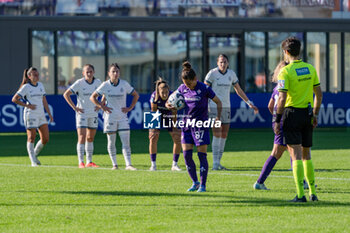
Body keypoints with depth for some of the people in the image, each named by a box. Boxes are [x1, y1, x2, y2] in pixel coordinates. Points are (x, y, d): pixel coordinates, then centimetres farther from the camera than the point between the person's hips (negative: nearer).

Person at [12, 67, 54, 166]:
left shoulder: (40, 85, 13)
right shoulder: (26, 87, -5)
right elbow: (14, 99, -8)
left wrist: (49, 113, 11)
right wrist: (27, 105, -13)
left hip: (41, 115, 6)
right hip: (30, 114, -6)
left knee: (45, 139, 2)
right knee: (31, 138, -6)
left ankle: (35, 155, 23)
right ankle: (33, 161, -2)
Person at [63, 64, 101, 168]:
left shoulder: (98, 82, 1)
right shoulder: (79, 83, -12)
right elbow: (66, 94, -10)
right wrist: (74, 107, -13)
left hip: (93, 114, 5)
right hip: (82, 113, -5)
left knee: (90, 138, 11)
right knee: (82, 137, -12)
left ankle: (89, 162, 19)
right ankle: (81, 162, -13)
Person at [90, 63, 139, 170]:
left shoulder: (124, 84, -1)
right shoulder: (105, 85, -4)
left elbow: (136, 95, 11)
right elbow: (92, 97, 3)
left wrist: (130, 108, 1)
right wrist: (102, 106, -8)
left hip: (122, 116, 1)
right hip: (110, 116, -1)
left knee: (126, 141, -7)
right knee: (111, 142, 3)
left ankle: (128, 164, -11)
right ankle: (114, 164, 12)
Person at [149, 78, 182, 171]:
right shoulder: (154, 96, -27)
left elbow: (174, 114, -21)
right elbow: (153, 111, -18)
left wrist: (174, 128, -23)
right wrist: (154, 128, -22)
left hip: (170, 117, 0)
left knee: (178, 140, -8)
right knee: (153, 139, -14)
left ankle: (174, 165, 3)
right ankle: (153, 164, -4)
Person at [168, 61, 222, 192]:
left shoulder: (204, 89, -11)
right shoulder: (182, 88, 2)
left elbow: (218, 102, -1)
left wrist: (218, 117, -10)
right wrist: (168, 104, -5)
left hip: (201, 125, -4)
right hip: (187, 124, 5)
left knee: (202, 155, -5)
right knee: (186, 154, -2)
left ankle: (203, 185, 2)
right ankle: (195, 182, 13)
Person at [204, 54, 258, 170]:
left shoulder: (231, 74, 6)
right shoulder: (212, 73, -8)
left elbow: (239, 90, 16)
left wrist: (250, 103, 16)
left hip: (226, 107, 5)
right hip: (214, 107, -5)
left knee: (224, 135, 5)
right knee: (217, 134, -14)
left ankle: (218, 162, 13)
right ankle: (215, 163, -13)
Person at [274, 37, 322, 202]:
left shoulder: (286, 71, -11)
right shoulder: (310, 69, 7)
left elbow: (282, 98, -15)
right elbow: (318, 94, 10)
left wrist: (277, 120, -9)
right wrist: (315, 115, 18)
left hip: (292, 113, -6)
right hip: (307, 114, 6)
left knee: (296, 155, -7)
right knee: (306, 154, 16)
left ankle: (300, 194, -13)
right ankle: (312, 193, 16)